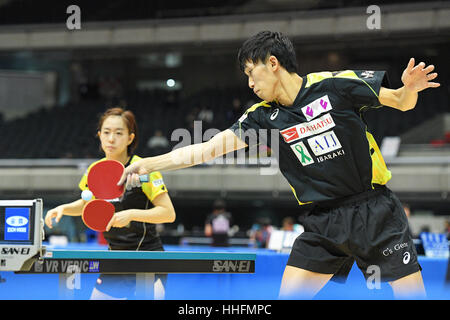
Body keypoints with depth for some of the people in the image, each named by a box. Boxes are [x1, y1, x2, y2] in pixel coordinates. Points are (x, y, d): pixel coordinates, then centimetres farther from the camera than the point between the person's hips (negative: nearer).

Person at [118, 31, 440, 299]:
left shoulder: (336, 85, -8)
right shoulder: (264, 116, 3)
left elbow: (401, 102, -1)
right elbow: (208, 149, 0)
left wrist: (409, 88, -25)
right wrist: (147, 164, -6)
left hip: (376, 212, -4)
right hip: (324, 223, 4)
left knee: (413, 295, -8)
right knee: (288, 298, -4)